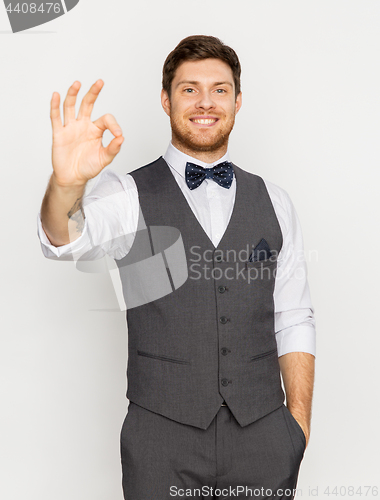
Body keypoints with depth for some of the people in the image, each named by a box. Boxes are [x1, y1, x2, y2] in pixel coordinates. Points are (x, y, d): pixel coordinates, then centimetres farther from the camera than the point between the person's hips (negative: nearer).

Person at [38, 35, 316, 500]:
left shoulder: (273, 202, 6)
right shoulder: (129, 194, -3)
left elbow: (292, 320, 6)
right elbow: (67, 238, -23)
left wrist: (299, 421, 1)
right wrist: (67, 183, -44)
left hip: (263, 434, 3)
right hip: (162, 436, -2)